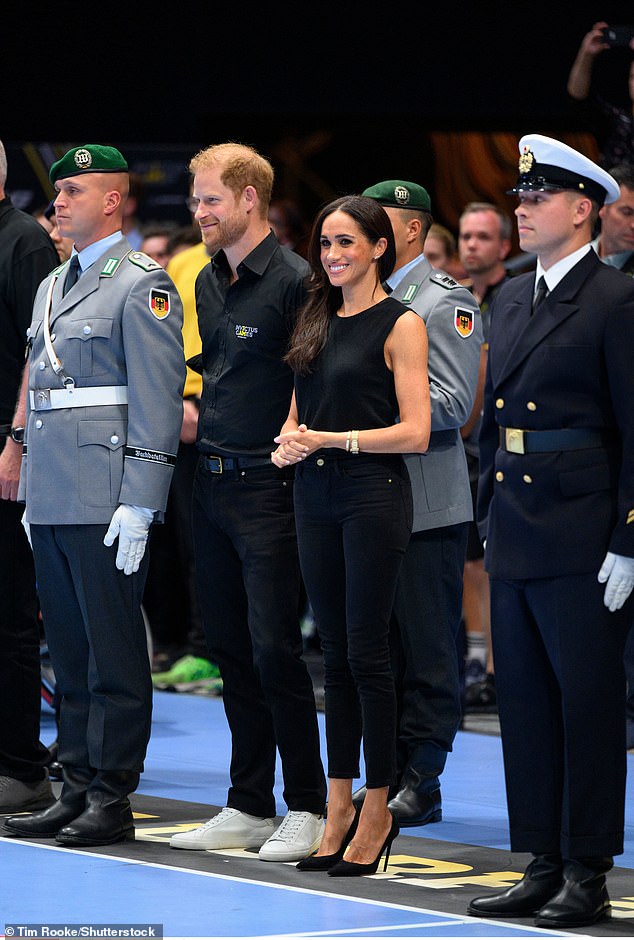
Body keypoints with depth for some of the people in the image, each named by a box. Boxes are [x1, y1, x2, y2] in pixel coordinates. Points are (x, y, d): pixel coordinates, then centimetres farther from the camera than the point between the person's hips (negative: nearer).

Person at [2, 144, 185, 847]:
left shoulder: (142, 285, -6)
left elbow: (157, 401, -12)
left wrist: (138, 504, -17)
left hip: (106, 499, -8)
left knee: (114, 653, -4)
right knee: (69, 651, 10)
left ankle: (112, 800, 0)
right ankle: (77, 790, 15)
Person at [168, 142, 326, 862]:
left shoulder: (294, 281, -12)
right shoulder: (208, 282, 13)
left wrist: (291, 443, -16)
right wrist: (196, 424, 13)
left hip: (266, 485, -8)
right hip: (210, 480, 8)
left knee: (273, 647, -8)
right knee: (230, 648, 10)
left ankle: (306, 808, 0)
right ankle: (248, 807, 17)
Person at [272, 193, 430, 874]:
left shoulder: (400, 324, -7)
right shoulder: (317, 320, 14)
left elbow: (415, 432, -12)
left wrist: (332, 439, -18)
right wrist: (286, 441, -3)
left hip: (373, 493, -7)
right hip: (316, 497, 7)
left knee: (366, 651, -4)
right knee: (334, 652, 9)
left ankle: (377, 812, 3)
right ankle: (338, 810, 13)